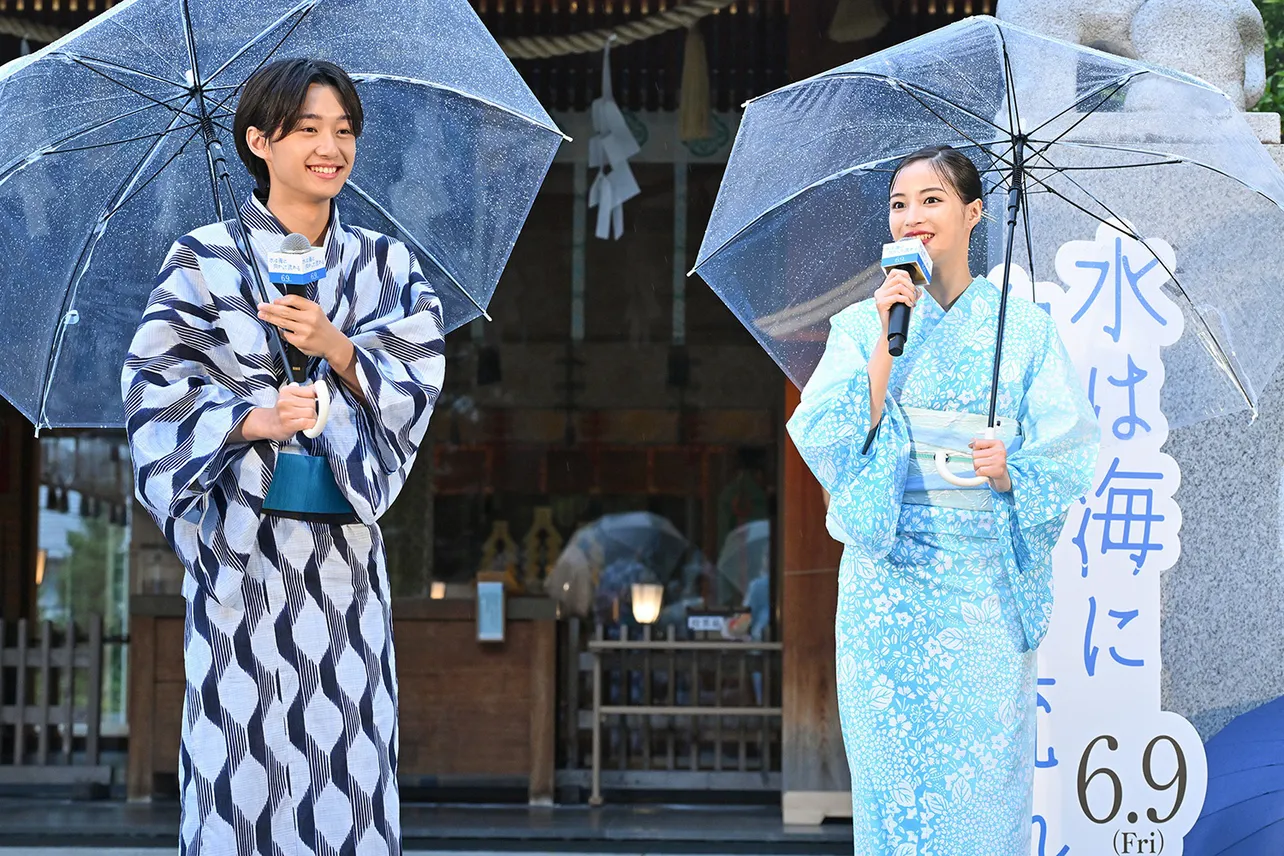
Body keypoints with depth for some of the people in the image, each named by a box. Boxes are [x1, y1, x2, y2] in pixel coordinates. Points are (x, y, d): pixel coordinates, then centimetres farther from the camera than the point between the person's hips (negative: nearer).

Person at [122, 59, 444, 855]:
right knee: (243, 747, -4)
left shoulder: (387, 265, 11)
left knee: (350, 754, 0)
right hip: (241, 546, -2)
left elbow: (416, 388, 1)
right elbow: (157, 392, -3)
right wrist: (252, 420, -19)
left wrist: (336, 346, -16)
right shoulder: (203, 261, 2)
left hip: (345, 546, 3)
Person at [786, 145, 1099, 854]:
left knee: (986, 766, -2)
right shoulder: (861, 324, 8)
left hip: (989, 582, 0)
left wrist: (1012, 469, -17)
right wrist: (888, 338, -11)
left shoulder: (1023, 327, 7)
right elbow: (830, 443, -5)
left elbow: (1069, 452, 3)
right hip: (890, 578, 0)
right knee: (894, 769, -1)